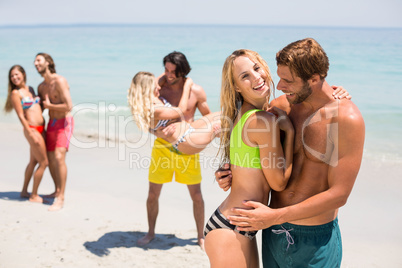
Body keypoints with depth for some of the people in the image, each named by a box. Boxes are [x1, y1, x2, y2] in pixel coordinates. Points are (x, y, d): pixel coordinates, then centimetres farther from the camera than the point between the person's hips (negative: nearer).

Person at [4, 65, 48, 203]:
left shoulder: (30, 89, 14)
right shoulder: (15, 93, -7)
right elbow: (21, 116, -12)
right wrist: (31, 134, -17)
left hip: (40, 129, 8)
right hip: (32, 129, -7)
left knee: (33, 162, 17)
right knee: (43, 162, -4)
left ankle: (24, 191, 31)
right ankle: (34, 196, 7)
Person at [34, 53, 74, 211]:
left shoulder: (59, 81, -14)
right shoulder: (41, 87, 12)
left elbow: (69, 106, -21)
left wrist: (49, 105, -9)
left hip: (64, 122, -8)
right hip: (51, 123, 8)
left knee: (59, 157, -20)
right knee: (50, 159, 11)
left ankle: (60, 199, -18)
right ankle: (57, 191, 29)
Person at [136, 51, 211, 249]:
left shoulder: (196, 91, -6)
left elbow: (208, 116, 6)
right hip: (162, 146, 2)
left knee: (196, 195, 5)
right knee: (153, 194, 8)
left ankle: (200, 236, 22)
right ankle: (150, 232, 29)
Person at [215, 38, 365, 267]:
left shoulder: (347, 119, -18)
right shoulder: (283, 106, -3)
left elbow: (339, 194, -17)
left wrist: (275, 216, -19)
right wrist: (229, 172, -3)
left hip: (314, 240, -4)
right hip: (273, 232, 5)